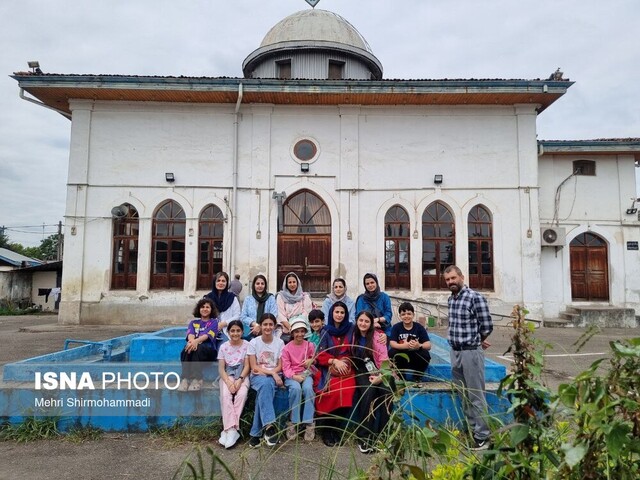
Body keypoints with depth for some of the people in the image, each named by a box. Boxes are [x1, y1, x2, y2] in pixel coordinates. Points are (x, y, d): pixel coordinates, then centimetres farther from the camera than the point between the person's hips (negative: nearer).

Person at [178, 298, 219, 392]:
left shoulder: (214, 322, 12)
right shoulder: (193, 322, 21)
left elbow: (207, 335, -8)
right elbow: (190, 334, -1)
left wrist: (196, 341, -30)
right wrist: (192, 340, -27)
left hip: (209, 350, -2)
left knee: (199, 348, -36)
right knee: (187, 349, -32)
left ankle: (197, 379, -38)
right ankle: (185, 379, -39)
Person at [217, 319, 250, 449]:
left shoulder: (247, 345, -1)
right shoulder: (223, 347, 3)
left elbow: (247, 366, -3)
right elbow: (221, 369, -2)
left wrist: (239, 380, -19)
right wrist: (229, 382, -18)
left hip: (242, 376, -1)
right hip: (227, 376, 1)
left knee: (241, 394, -31)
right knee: (225, 395, -29)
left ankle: (228, 430, -27)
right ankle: (231, 429, -30)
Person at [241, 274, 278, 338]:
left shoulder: (271, 298, 9)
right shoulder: (248, 299, 13)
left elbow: (274, 316, 1)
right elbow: (243, 316, 7)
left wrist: (261, 327, -12)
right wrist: (254, 324, -10)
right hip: (250, 333, 1)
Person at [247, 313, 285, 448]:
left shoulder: (279, 343, 4)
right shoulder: (254, 342, 0)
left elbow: (280, 366, 3)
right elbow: (253, 367, -4)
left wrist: (264, 371, -14)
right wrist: (271, 372, -18)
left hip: (274, 377, 1)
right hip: (257, 377, 0)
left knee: (265, 386, -35)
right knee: (265, 384, -37)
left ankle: (256, 433, -31)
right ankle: (270, 425, -46)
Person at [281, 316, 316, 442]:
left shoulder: (310, 345, 4)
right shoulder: (287, 348, -1)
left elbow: (316, 358, 18)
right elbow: (286, 367, -5)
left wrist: (311, 360, -6)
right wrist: (294, 376, -23)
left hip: (306, 374, 1)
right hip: (291, 376, -1)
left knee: (308, 388, -32)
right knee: (296, 389, -34)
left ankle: (309, 423, -24)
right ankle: (293, 422, -21)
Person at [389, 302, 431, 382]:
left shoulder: (419, 327, -6)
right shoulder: (396, 327, -6)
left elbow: (428, 345, -13)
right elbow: (392, 344, -18)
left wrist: (419, 346, -37)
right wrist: (405, 345, -38)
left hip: (415, 358, 0)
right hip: (401, 357, 0)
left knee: (425, 355, -28)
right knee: (392, 353, -29)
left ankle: (417, 377, -1)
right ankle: (401, 377, -4)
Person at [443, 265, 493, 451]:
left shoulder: (475, 297, -13)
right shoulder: (451, 299, 9)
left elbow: (487, 326, -11)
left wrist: (476, 341, 4)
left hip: (471, 352, -7)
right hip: (454, 352, 7)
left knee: (476, 396, 1)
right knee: (463, 395, 16)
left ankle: (482, 436, 12)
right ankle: (471, 429, 30)